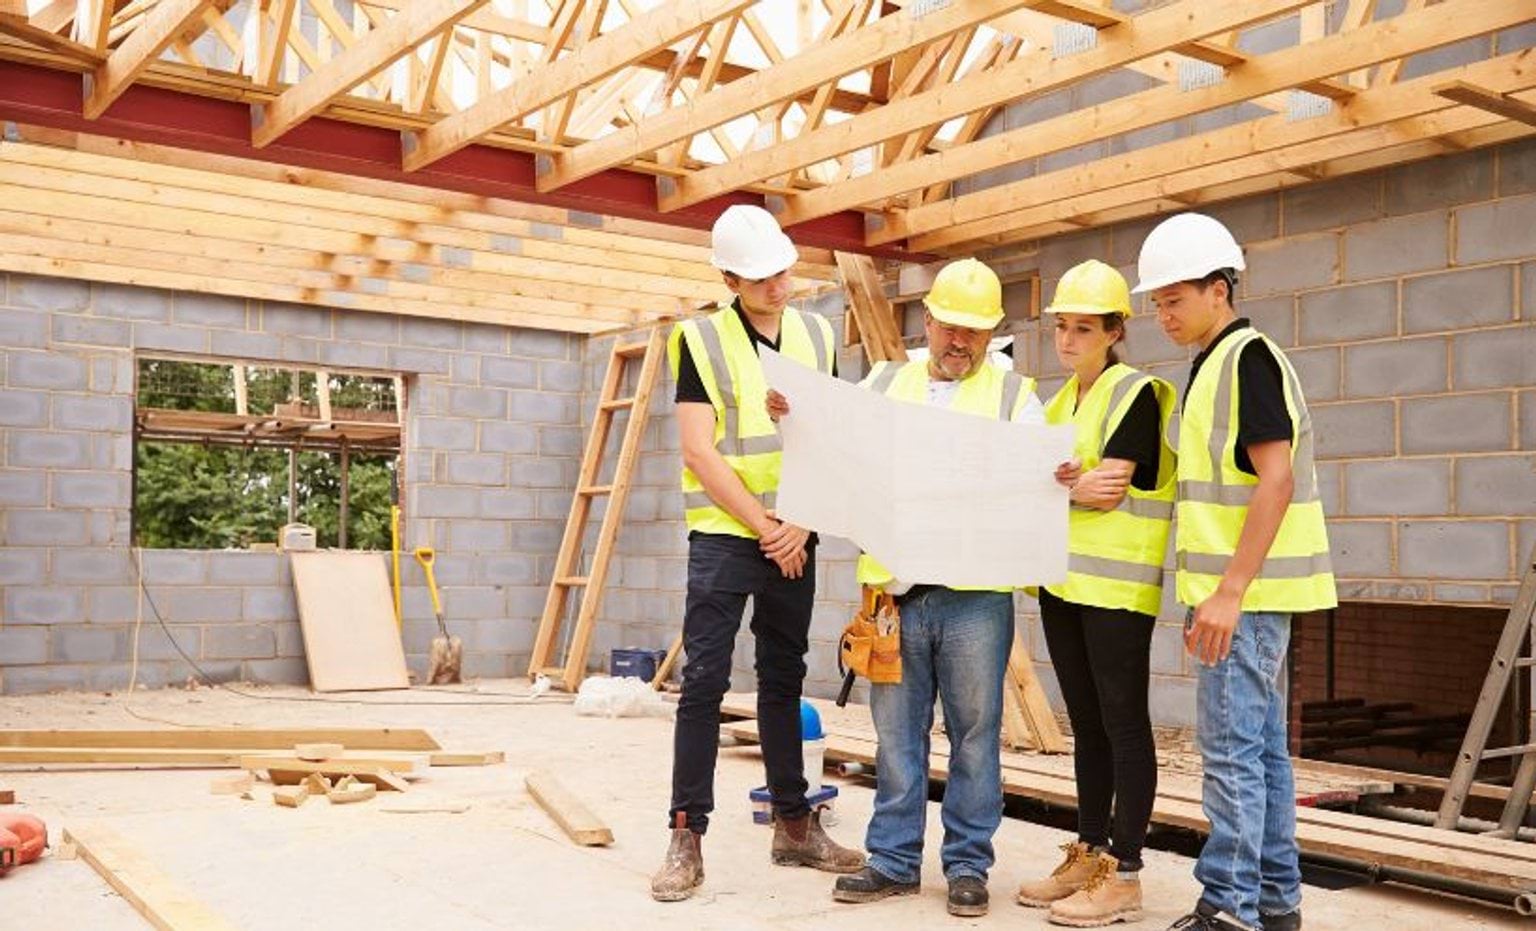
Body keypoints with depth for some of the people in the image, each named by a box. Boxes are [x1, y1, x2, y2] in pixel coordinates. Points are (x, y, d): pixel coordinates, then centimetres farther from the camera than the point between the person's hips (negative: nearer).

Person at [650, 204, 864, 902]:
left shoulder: (816, 336, 8)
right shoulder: (702, 339, -5)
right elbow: (699, 452, -10)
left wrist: (802, 525, -6)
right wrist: (764, 528, -12)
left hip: (794, 539, 4)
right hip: (725, 535, -4)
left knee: (784, 681, 12)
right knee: (704, 682, -5)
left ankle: (794, 825, 22)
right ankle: (687, 836, 2)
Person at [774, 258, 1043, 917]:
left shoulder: (1014, 395, 8)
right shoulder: (882, 385, 15)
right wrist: (793, 418, -4)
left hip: (975, 594, -2)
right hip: (894, 589, 2)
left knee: (974, 732, 4)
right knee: (897, 732, 9)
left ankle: (967, 864, 17)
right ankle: (893, 860, 20)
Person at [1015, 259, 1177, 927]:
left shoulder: (1134, 393, -6)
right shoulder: (1060, 402, 17)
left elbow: (1108, 491, -15)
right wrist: (1069, 485, -12)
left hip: (1117, 584, -7)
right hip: (1062, 581, 7)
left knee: (1122, 723, -2)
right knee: (1086, 724, 12)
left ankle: (1125, 874, 3)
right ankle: (1089, 854, 21)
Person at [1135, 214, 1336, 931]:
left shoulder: (1248, 357, -12)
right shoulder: (1213, 365, 17)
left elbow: (1276, 478, -20)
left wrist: (1229, 591, -23)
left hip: (1247, 592, -10)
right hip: (1237, 592, 10)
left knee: (1230, 747, -6)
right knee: (1261, 745, 13)